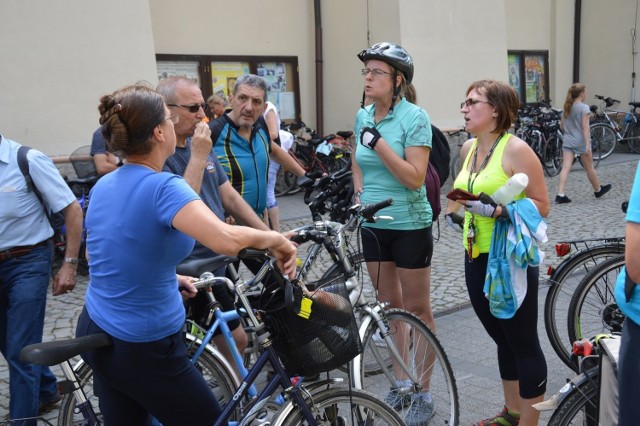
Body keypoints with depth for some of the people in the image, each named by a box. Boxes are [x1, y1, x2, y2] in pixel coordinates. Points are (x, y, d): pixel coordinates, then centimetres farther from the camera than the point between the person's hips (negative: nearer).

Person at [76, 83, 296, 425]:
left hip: (95, 333, 8)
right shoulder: (163, 187, -23)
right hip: (143, 349, -8)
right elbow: (226, 240, -39)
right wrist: (275, 238, -22)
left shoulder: (103, 186, 2)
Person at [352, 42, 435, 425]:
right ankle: (401, 383, 30)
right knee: (390, 306, 15)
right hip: (373, 224, 6)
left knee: (417, 309, 4)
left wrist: (379, 143, -24)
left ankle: (424, 394, 16)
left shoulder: (414, 117, -13)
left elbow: (415, 178, -19)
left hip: (409, 225, -6)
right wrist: (359, 194, 2)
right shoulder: (363, 116, 5)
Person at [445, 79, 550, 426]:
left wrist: (494, 210, -26)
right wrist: (454, 210, 8)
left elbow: (541, 205, -16)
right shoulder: (468, 149, 8)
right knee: (502, 339, 20)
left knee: (523, 344, 3)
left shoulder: (516, 150, -14)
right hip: (476, 257, 8)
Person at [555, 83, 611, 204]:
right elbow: (585, 127, -17)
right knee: (589, 168, 12)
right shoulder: (584, 108, -12)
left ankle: (560, 195, -16)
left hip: (567, 141, 5)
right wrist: (588, 145, -18)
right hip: (581, 142, -5)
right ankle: (598, 190, 32)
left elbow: (562, 125, 14)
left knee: (565, 168, -4)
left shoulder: (567, 107, 7)